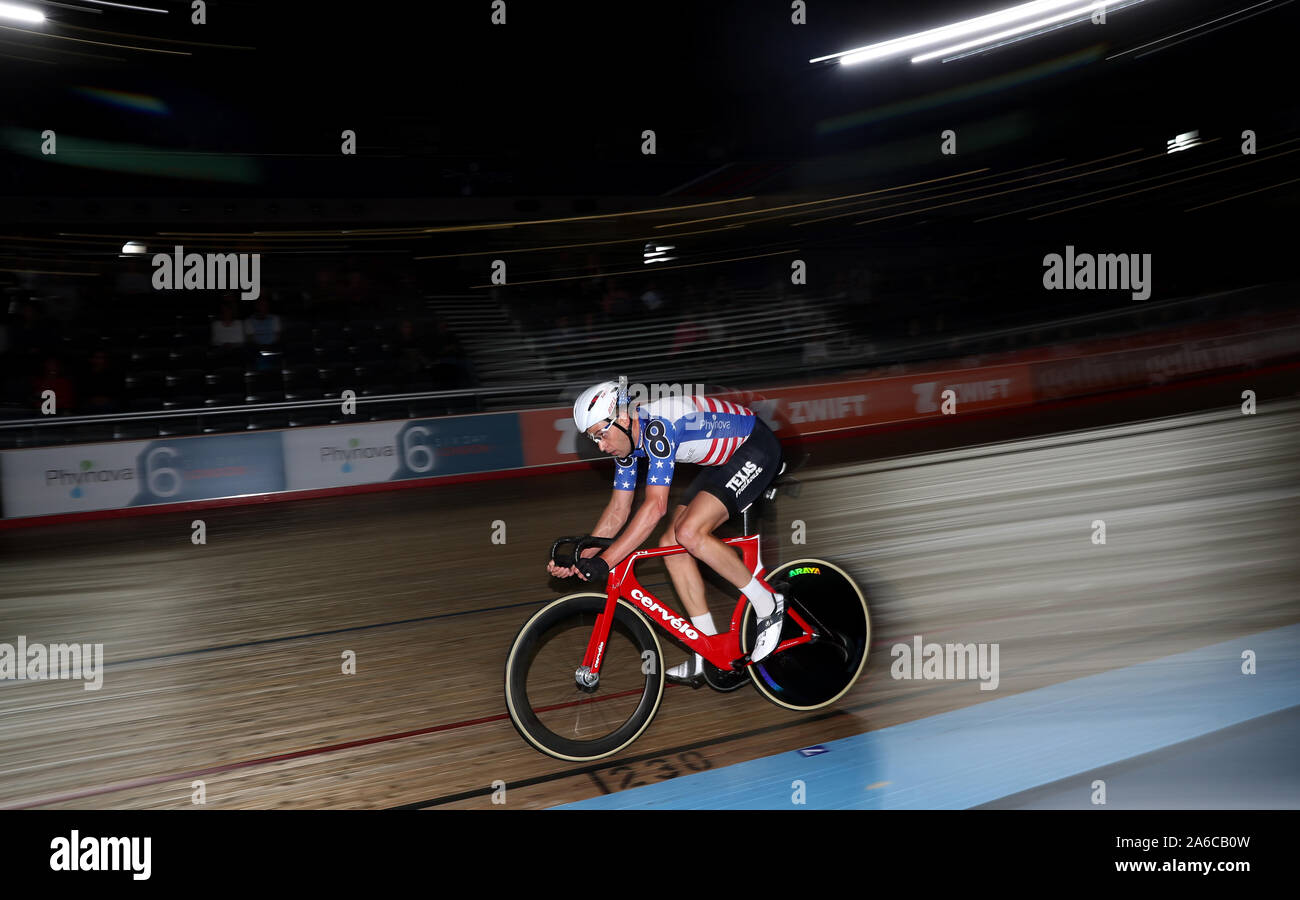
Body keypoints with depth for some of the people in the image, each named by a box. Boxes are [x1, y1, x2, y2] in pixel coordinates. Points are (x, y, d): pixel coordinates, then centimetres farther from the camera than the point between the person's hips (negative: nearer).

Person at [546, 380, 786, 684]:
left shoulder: (657, 426, -30)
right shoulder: (627, 438, -2)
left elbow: (655, 506, -36)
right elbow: (618, 509, 3)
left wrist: (606, 560, -37)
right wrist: (579, 557, -6)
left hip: (758, 448, -9)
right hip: (723, 461, 9)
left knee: (689, 533, -24)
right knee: (672, 545, -1)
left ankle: (768, 606, -6)